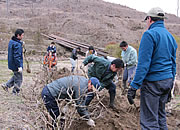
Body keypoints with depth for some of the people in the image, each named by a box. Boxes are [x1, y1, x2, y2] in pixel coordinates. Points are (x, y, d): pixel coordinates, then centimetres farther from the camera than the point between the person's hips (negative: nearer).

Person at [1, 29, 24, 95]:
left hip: (11, 64, 9)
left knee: (16, 76, 25)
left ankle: (6, 85, 19)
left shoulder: (11, 41, 9)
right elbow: (17, 56, -25)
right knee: (18, 79, 4)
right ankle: (15, 93, 13)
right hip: (16, 65, -9)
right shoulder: (17, 44, -22)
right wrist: (19, 66, -24)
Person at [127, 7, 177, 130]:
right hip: (167, 80, 9)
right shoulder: (170, 36, 14)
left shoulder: (149, 34, -12)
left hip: (152, 82, -8)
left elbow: (143, 63, -19)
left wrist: (134, 86, -18)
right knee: (161, 116, 19)